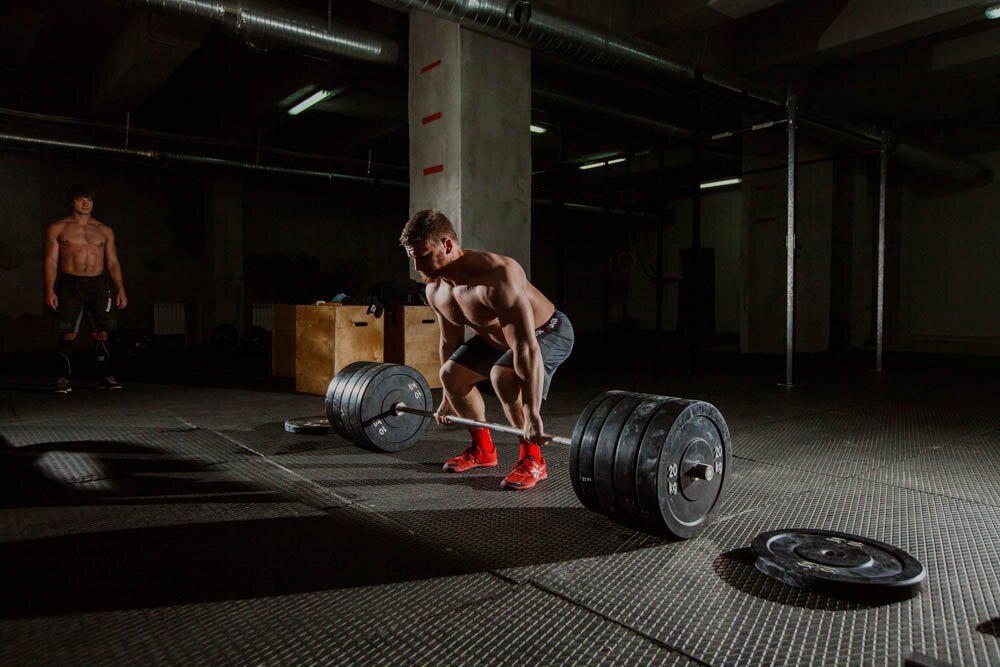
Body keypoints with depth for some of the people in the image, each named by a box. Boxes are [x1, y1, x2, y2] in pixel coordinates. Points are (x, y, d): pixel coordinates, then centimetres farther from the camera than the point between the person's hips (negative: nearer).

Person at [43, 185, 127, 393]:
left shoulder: (104, 231, 15)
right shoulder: (57, 229, 8)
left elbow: (112, 262, 14)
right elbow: (50, 261, 3)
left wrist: (120, 289, 5)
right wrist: (49, 290, -7)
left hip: (98, 284, 2)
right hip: (69, 284, -2)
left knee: (102, 333, -1)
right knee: (68, 334, -3)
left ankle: (105, 376, 5)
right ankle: (64, 378, 4)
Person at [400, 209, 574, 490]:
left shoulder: (496, 277, -38)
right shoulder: (436, 290, -11)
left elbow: (526, 348, -42)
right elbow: (449, 342, 5)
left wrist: (532, 415, -44)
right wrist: (447, 400, 12)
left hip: (549, 331, -8)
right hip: (497, 336, 8)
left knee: (502, 374, -33)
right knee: (450, 373, 0)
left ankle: (532, 460, -14)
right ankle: (483, 450, 19)